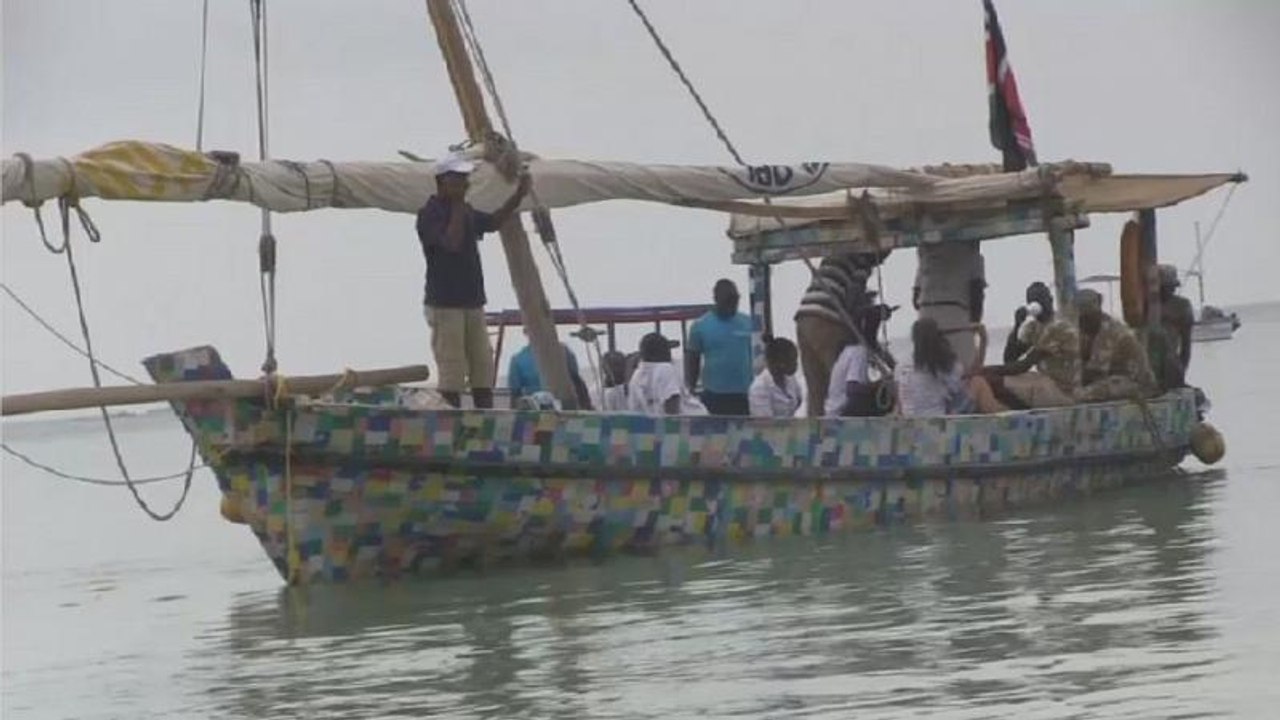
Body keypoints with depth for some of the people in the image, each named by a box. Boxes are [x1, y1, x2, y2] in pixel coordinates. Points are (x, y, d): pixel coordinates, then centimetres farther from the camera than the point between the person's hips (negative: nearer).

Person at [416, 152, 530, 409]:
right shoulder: (430, 214, -12)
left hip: (473, 303, 8)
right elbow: (452, 242, -25)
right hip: (445, 305, -8)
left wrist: (519, 195, 14)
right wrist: (458, 205, -19)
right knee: (452, 371, -7)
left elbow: (494, 221, 26)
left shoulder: (466, 212, 14)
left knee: (483, 368, 7)